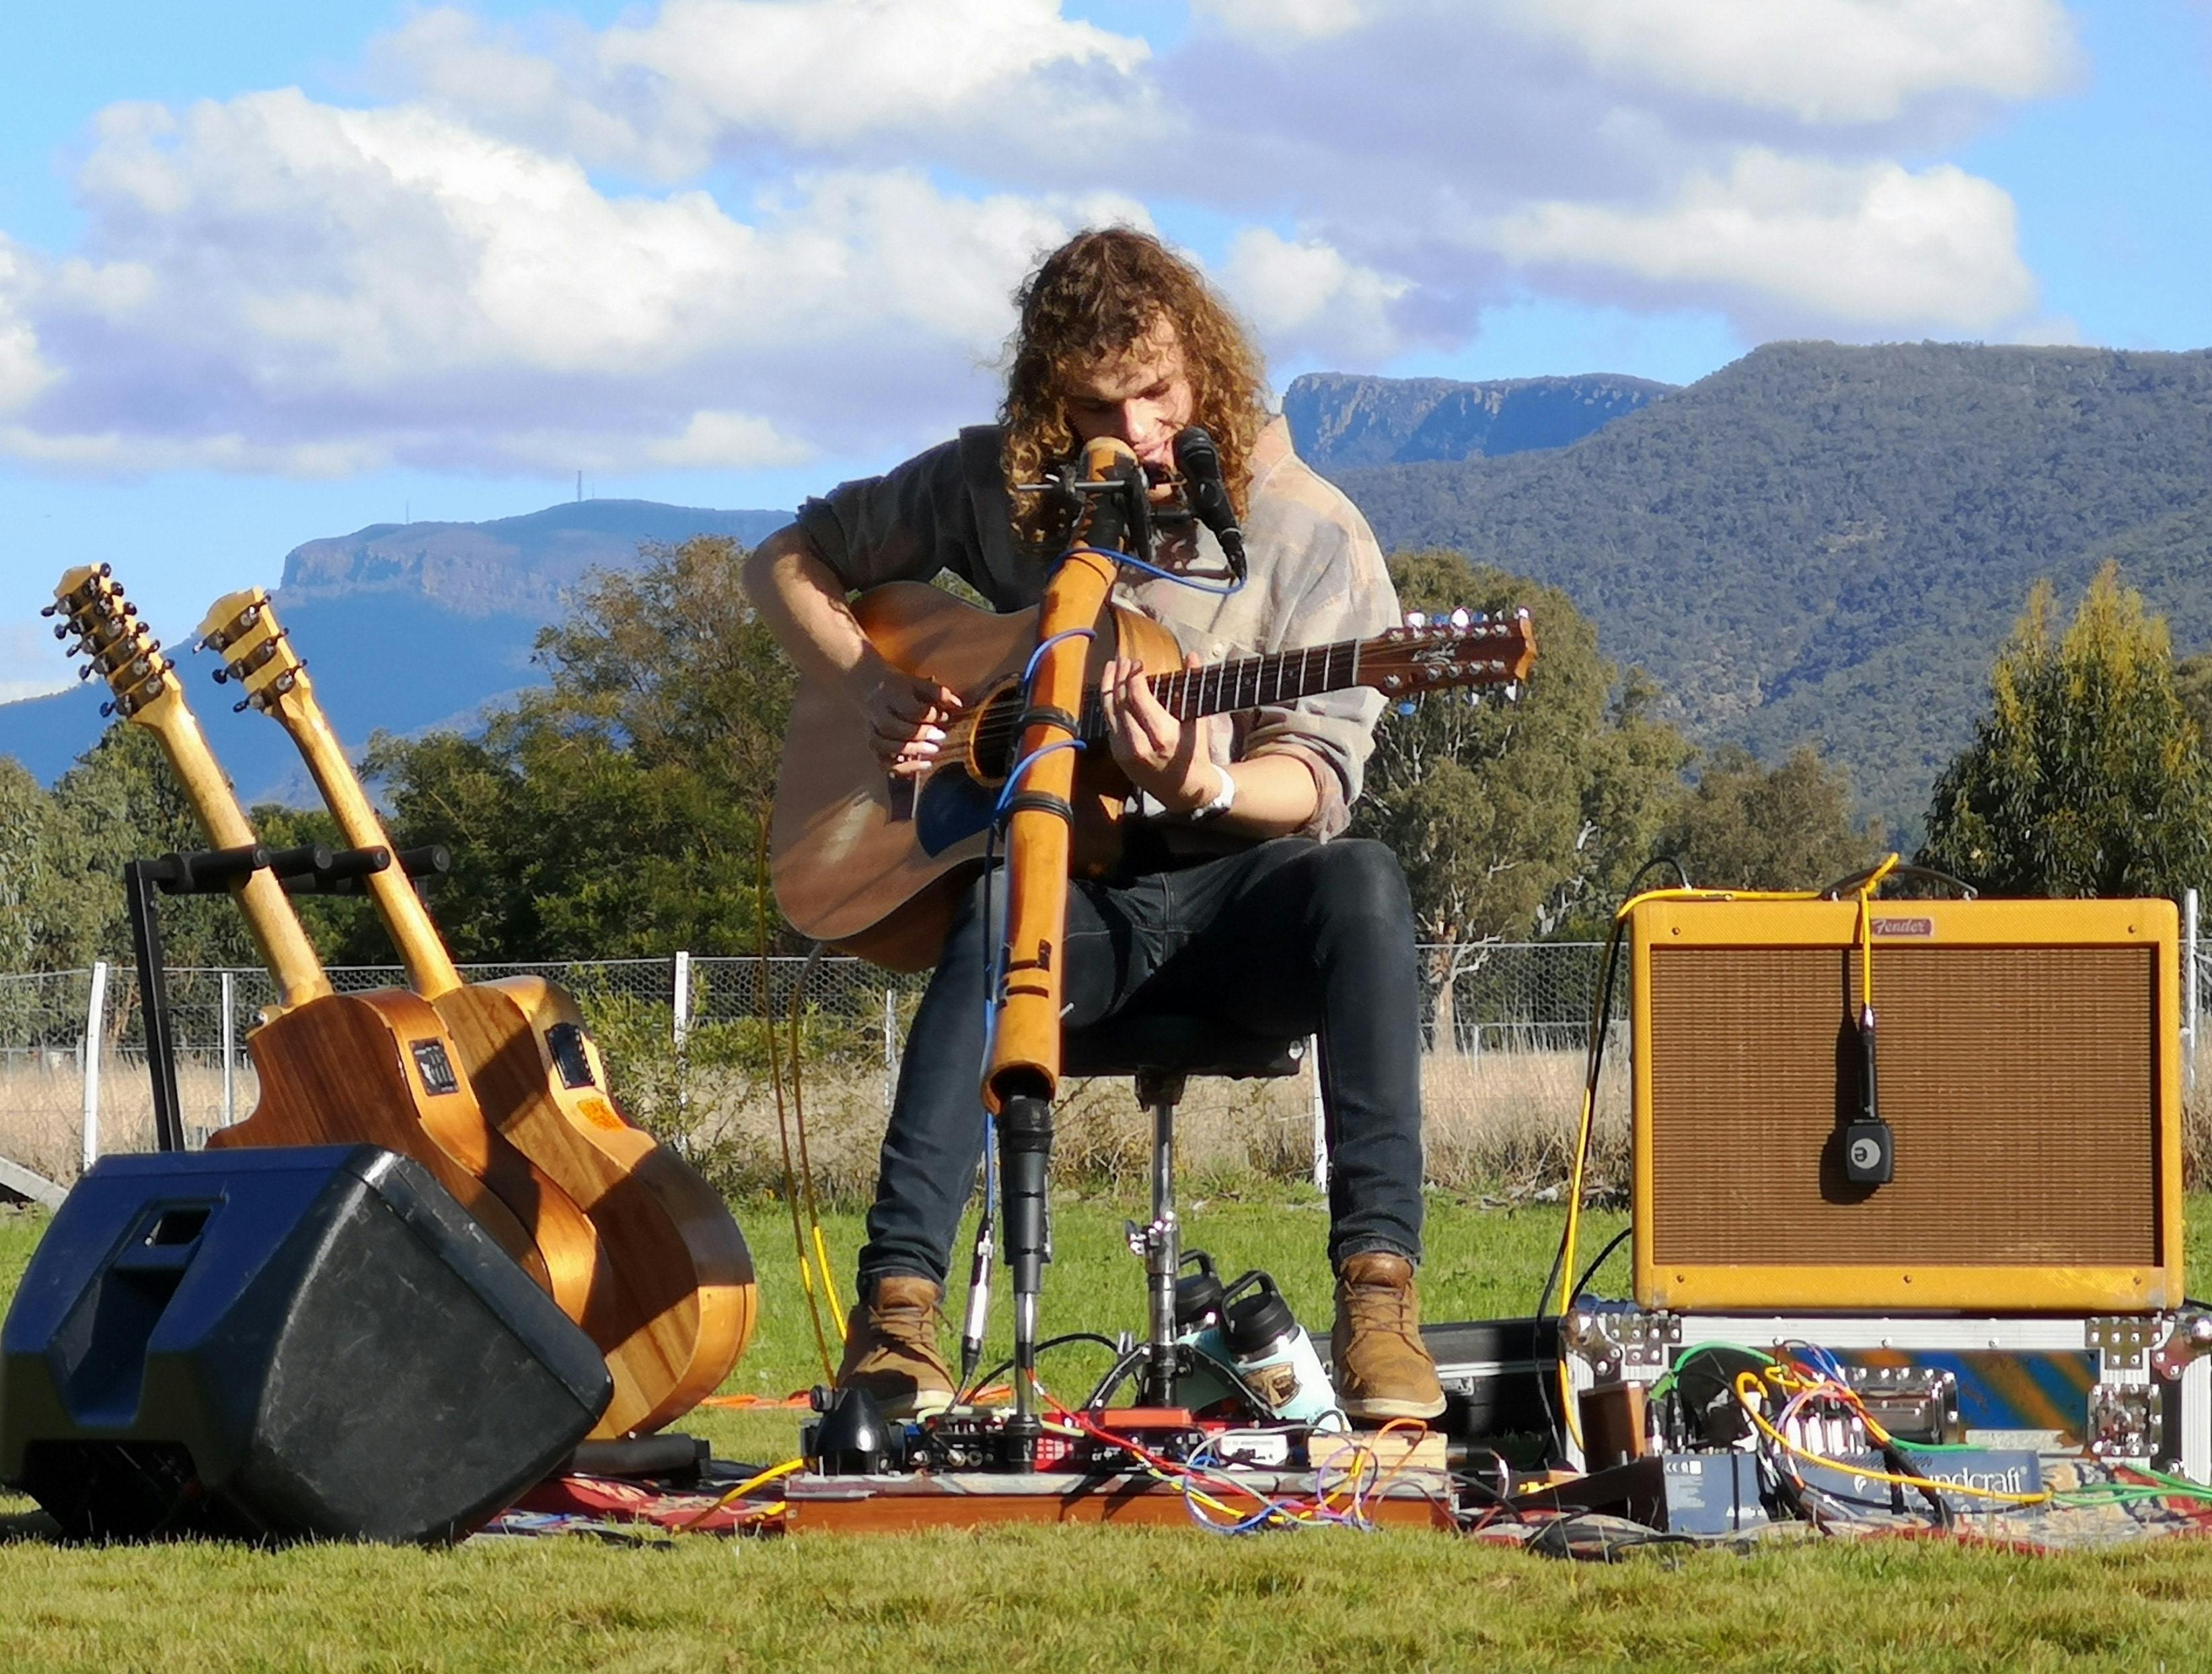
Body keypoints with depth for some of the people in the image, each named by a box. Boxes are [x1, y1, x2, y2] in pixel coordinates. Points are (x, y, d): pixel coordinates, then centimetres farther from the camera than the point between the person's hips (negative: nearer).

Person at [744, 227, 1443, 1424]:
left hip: (1231, 893, 0)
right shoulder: (997, 485, 6)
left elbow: (1318, 777, -7)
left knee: (1359, 885, -35)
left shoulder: (1303, 532, -1)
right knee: (1002, 917, -37)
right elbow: (789, 560, 16)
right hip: (1066, 885, 1)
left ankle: (1378, 1286, -42)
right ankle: (898, 1300, -46)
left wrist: (1209, 792, -30)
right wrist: (867, 685, -4)